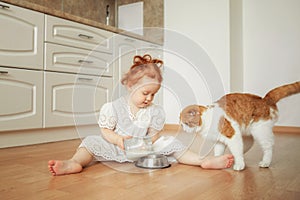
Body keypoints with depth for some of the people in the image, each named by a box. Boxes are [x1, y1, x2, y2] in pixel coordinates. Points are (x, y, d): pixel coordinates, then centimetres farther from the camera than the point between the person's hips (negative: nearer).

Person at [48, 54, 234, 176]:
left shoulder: (155, 111, 1)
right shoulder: (114, 107, -7)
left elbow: (154, 134, 2)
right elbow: (105, 130, -4)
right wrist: (118, 139, -23)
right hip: (116, 148, -1)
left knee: (171, 143, -14)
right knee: (92, 141, -23)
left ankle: (204, 161, -20)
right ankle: (75, 162, -48)